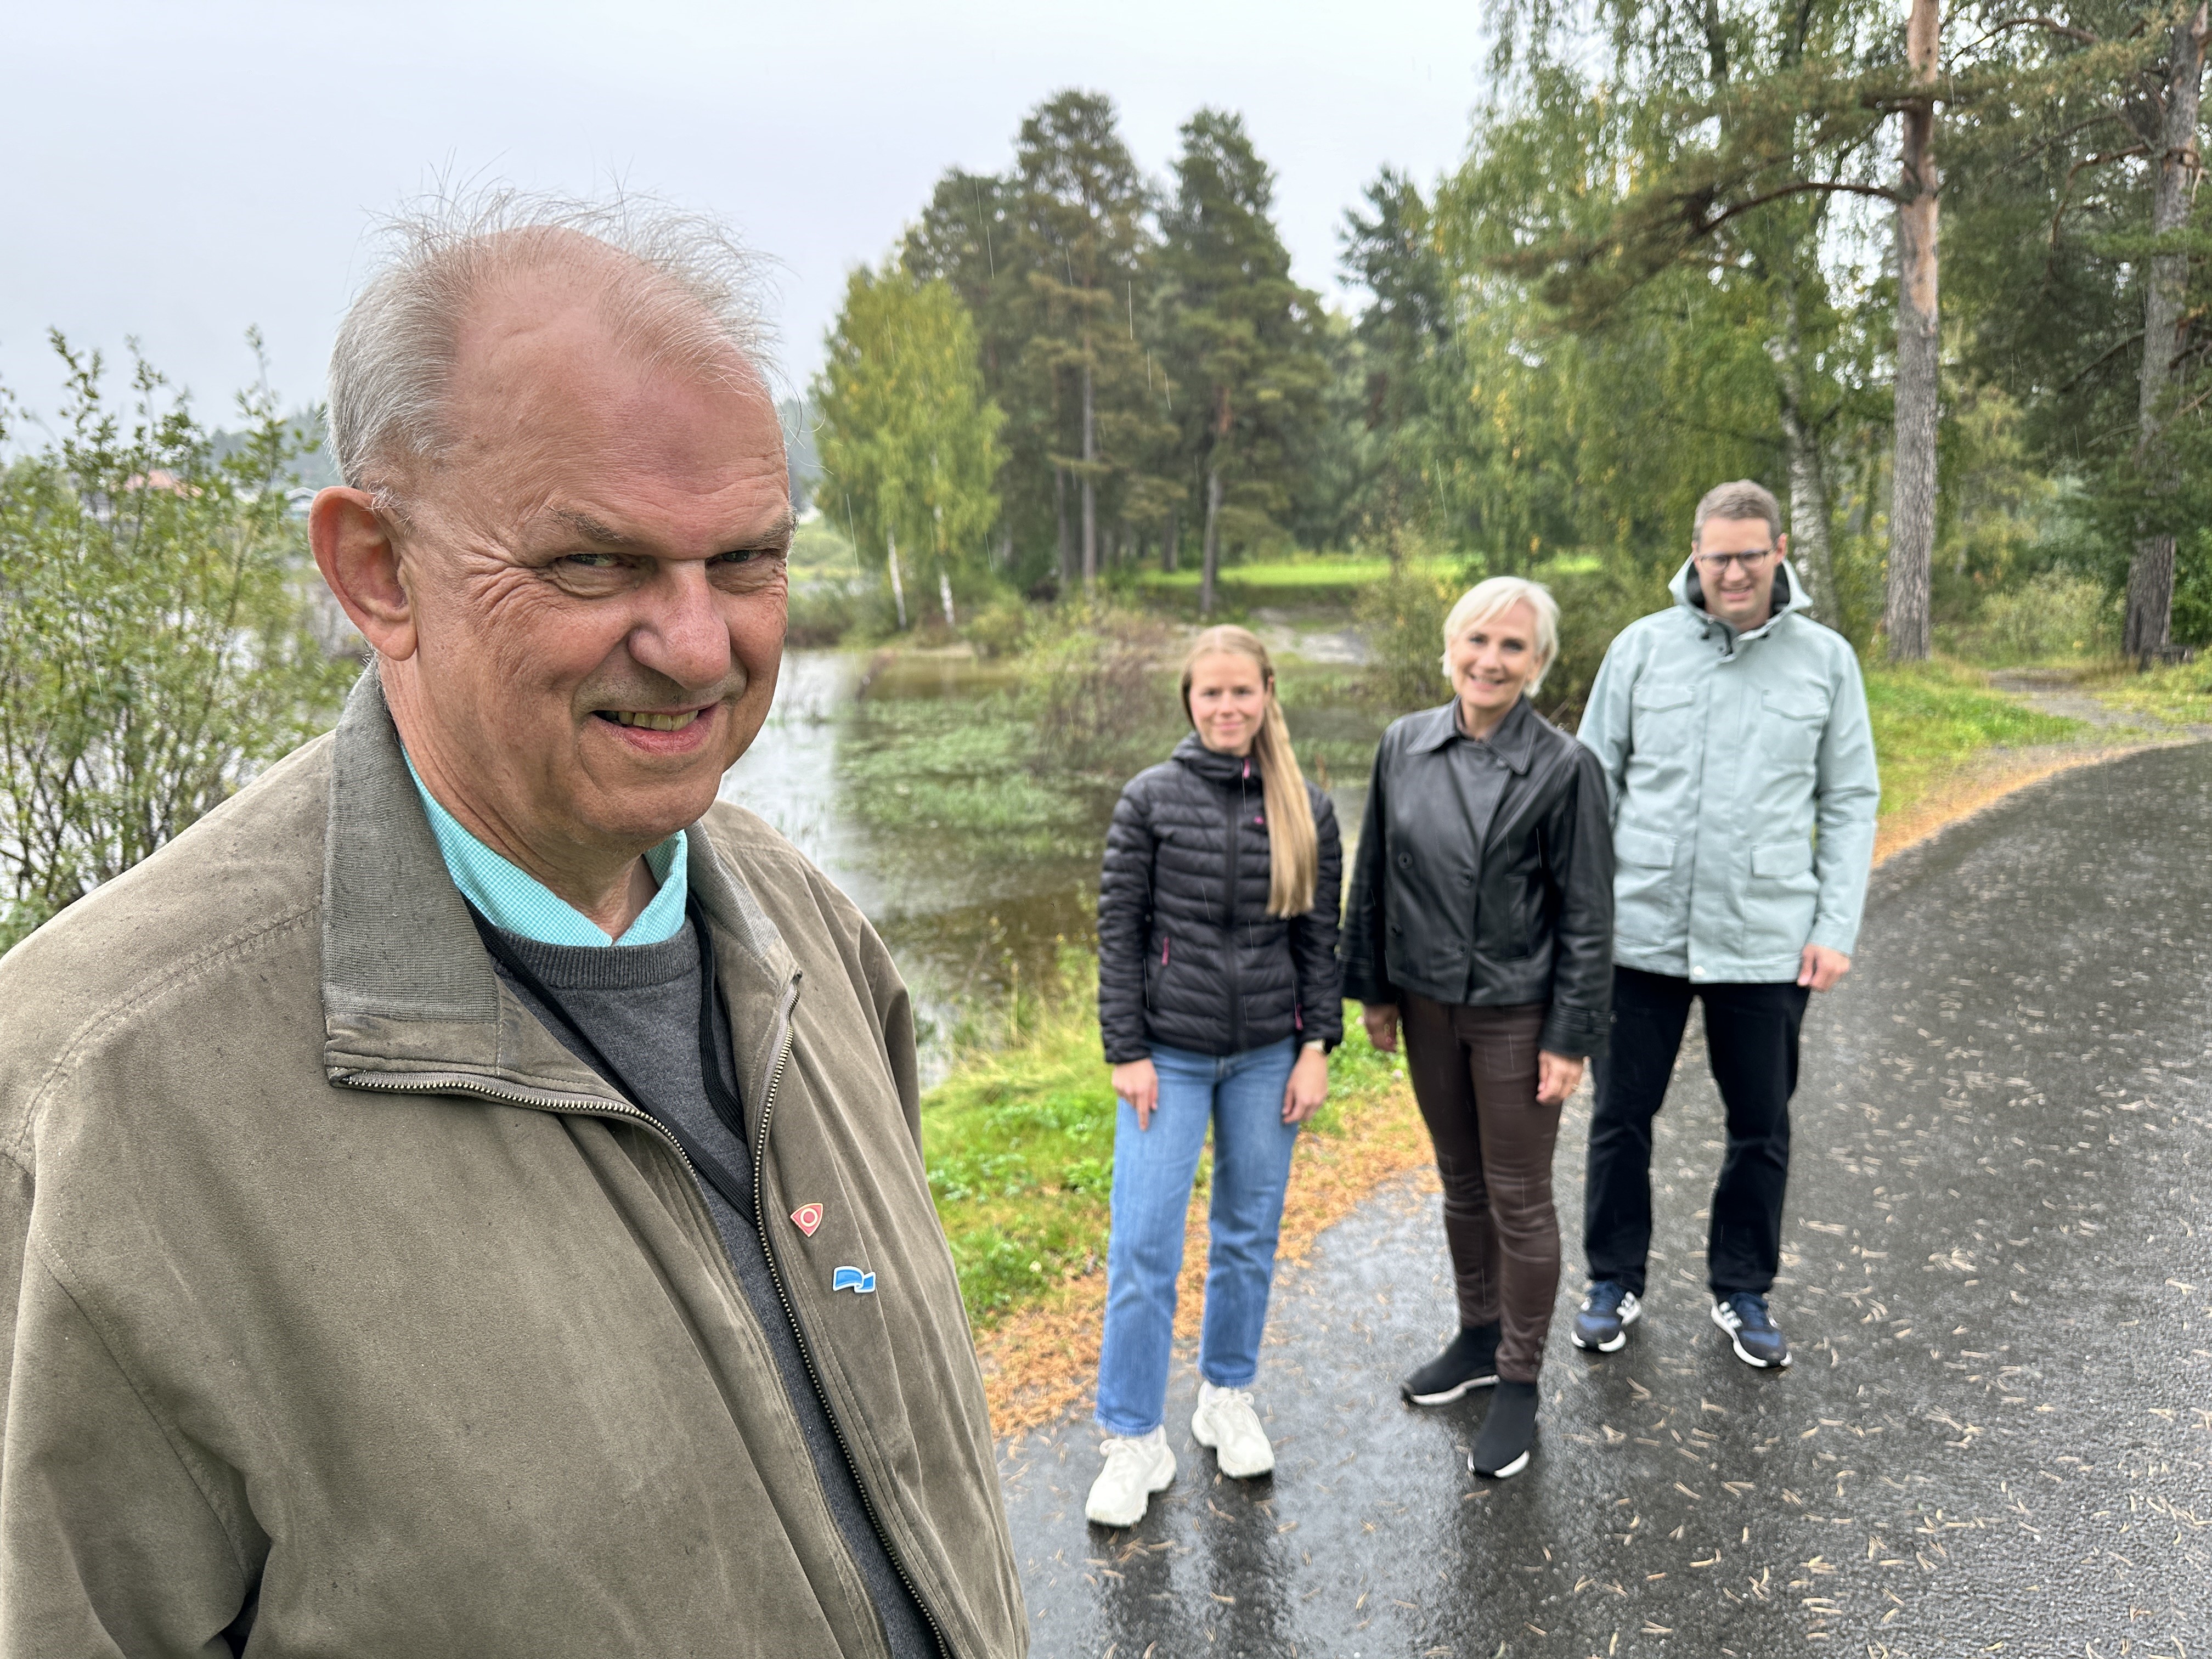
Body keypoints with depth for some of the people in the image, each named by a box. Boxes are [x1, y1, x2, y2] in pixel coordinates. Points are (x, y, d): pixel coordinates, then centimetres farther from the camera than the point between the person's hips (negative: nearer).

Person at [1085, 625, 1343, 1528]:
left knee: (1249, 1235, 14)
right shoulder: (1151, 798, -5)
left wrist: (1318, 1046, 1)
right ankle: (1134, 1440, 15)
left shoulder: (1308, 809, 1)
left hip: (1268, 1054, 2)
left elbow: (1320, 936, 5)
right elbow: (1119, 929, -4)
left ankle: (1227, 1396, 34)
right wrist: (1126, 1051, -7)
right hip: (1170, 1053, -2)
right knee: (1143, 1247, 0)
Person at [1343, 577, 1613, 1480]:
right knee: (1462, 1185, 20)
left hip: (1517, 1014, -4)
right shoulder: (1405, 746, 0)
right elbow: (1374, 875, 7)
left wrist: (1571, 1036, -11)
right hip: (1428, 1005, 4)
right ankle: (1478, 1336, 41)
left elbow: (1588, 915, -10)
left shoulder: (1564, 767, -12)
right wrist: (1374, 990, 9)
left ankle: (1519, 1385, 25)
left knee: (1519, 1200, 7)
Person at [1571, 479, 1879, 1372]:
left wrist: (1837, 927, -2)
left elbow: (1850, 803, 5)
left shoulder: (1826, 660, 1)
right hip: (1641, 933, 0)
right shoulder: (1643, 646, -1)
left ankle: (1742, 1290, 33)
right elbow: (1595, 780, 4)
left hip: (1768, 945, 1)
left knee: (1761, 1130, 13)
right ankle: (1615, 1283, 28)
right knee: (1621, 1117, 10)